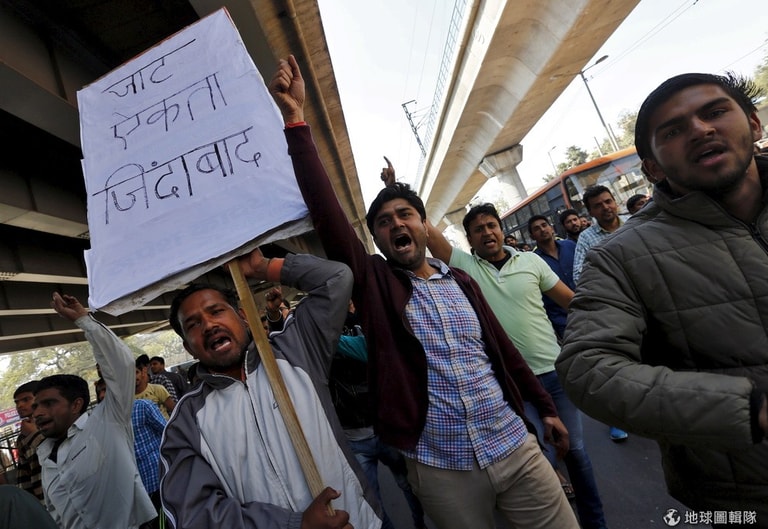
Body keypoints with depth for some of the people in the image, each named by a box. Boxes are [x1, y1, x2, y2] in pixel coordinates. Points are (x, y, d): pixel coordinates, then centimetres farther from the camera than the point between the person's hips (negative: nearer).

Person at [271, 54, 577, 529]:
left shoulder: (462, 282, 2)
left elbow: (503, 348, 10)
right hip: (440, 468, -2)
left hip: (515, 447, 3)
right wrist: (296, 121, -21)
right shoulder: (373, 282, -8)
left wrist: (546, 407, 15)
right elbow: (326, 211, -18)